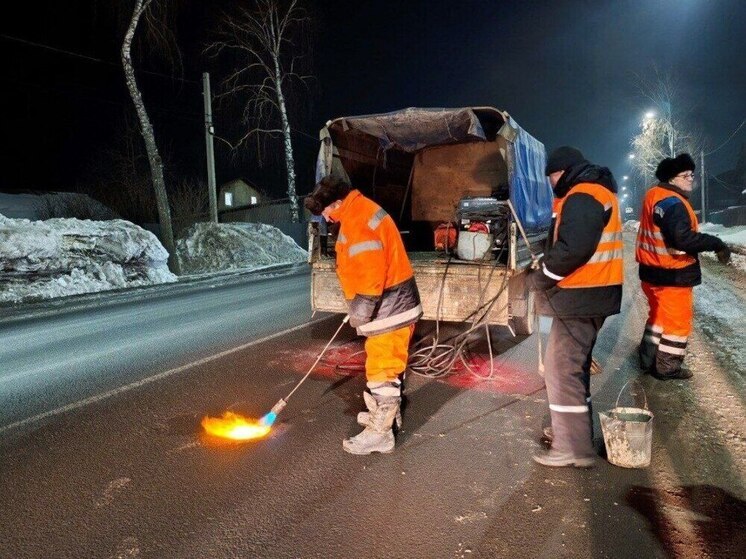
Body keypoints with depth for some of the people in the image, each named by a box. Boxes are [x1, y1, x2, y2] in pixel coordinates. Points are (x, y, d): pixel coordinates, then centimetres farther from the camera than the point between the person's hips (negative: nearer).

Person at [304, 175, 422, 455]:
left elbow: (370, 275, -27)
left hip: (389, 308, -11)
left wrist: (360, 312, -19)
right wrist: (360, 309, 21)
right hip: (393, 303, 11)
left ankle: (380, 432, 7)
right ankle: (387, 413, 37)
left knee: (382, 369, -3)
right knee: (385, 365, 21)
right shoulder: (360, 212, 14)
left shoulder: (358, 222, -20)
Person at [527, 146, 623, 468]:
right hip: (593, 295, 11)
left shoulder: (581, 197, -16)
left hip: (580, 297, -11)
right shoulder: (599, 192, 19)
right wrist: (548, 265, 10)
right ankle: (575, 431, 32)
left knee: (561, 369, -6)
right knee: (575, 365, 19)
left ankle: (573, 448, 1)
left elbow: (572, 249, -27)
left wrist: (540, 277, -13)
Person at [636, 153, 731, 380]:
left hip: (654, 271, 10)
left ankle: (649, 360, 31)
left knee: (660, 316, 22)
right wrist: (717, 244, -23)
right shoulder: (672, 202, -21)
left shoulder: (656, 196, 11)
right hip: (672, 274, -10)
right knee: (678, 321, 4)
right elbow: (683, 239, -32)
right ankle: (667, 368, 15)